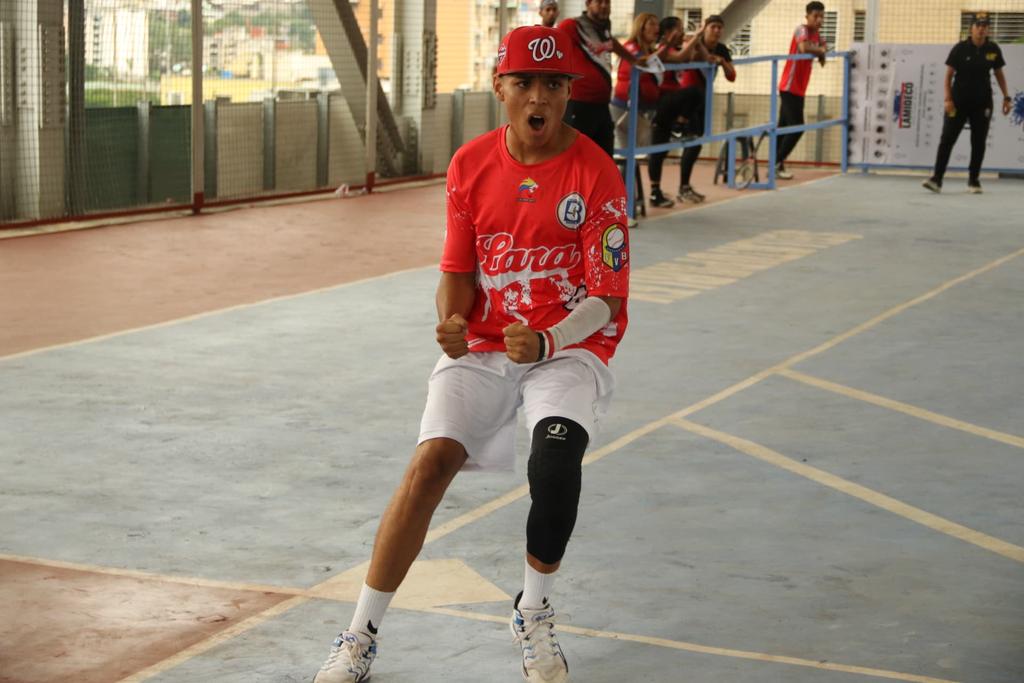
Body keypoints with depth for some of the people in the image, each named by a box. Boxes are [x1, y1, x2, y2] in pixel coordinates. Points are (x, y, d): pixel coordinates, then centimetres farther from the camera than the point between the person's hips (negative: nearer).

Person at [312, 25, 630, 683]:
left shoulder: (597, 173, -11)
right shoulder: (471, 164, 0)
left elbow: (607, 301, -12)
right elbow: (458, 271, 7)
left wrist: (547, 342, -30)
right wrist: (452, 323, -16)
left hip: (570, 347, -2)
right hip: (483, 347, 2)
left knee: (555, 462, -29)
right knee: (432, 461, -18)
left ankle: (535, 614, 0)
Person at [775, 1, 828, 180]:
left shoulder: (816, 33, 13)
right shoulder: (801, 30, -14)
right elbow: (804, 48, -34)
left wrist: (822, 52, -1)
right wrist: (821, 50, -16)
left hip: (799, 89, 9)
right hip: (790, 88, -9)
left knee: (785, 127, 11)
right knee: (796, 127, -13)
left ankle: (776, 165, 14)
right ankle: (776, 164, -9)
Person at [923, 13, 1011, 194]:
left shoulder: (993, 50, 1)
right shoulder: (960, 48, -7)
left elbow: (999, 74, 12)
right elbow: (949, 74, -3)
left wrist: (1006, 97, 8)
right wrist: (948, 99, -12)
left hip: (982, 103, 2)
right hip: (958, 102, -2)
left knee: (979, 143, 4)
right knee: (947, 139, -7)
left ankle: (973, 180, 16)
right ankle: (936, 179, -8)